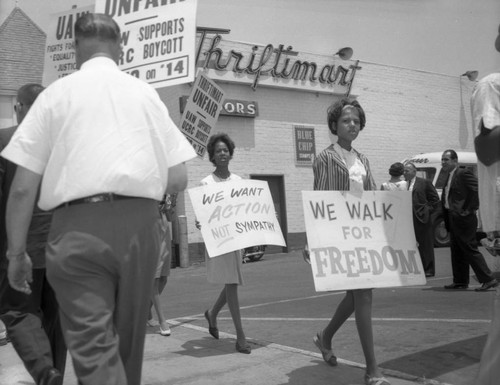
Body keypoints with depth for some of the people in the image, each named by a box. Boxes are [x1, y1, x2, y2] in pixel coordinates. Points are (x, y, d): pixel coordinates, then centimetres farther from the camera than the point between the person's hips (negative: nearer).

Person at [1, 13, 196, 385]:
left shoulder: (57, 92, 6)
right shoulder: (147, 93, 12)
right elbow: (178, 180, 8)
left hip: (79, 226, -3)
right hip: (140, 223, 3)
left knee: (93, 345, -1)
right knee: (128, 339, 18)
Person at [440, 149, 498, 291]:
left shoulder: (464, 173, -12)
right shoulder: (450, 176, 16)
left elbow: (478, 190, -21)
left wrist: (469, 209, -18)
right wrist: (446, 218, 13)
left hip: (463, 219, -10)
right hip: (453, 220, 10)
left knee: (470, 249, -6)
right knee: (456, 251, 13)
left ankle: (488, 279, 1)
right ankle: (460, 281, 22)